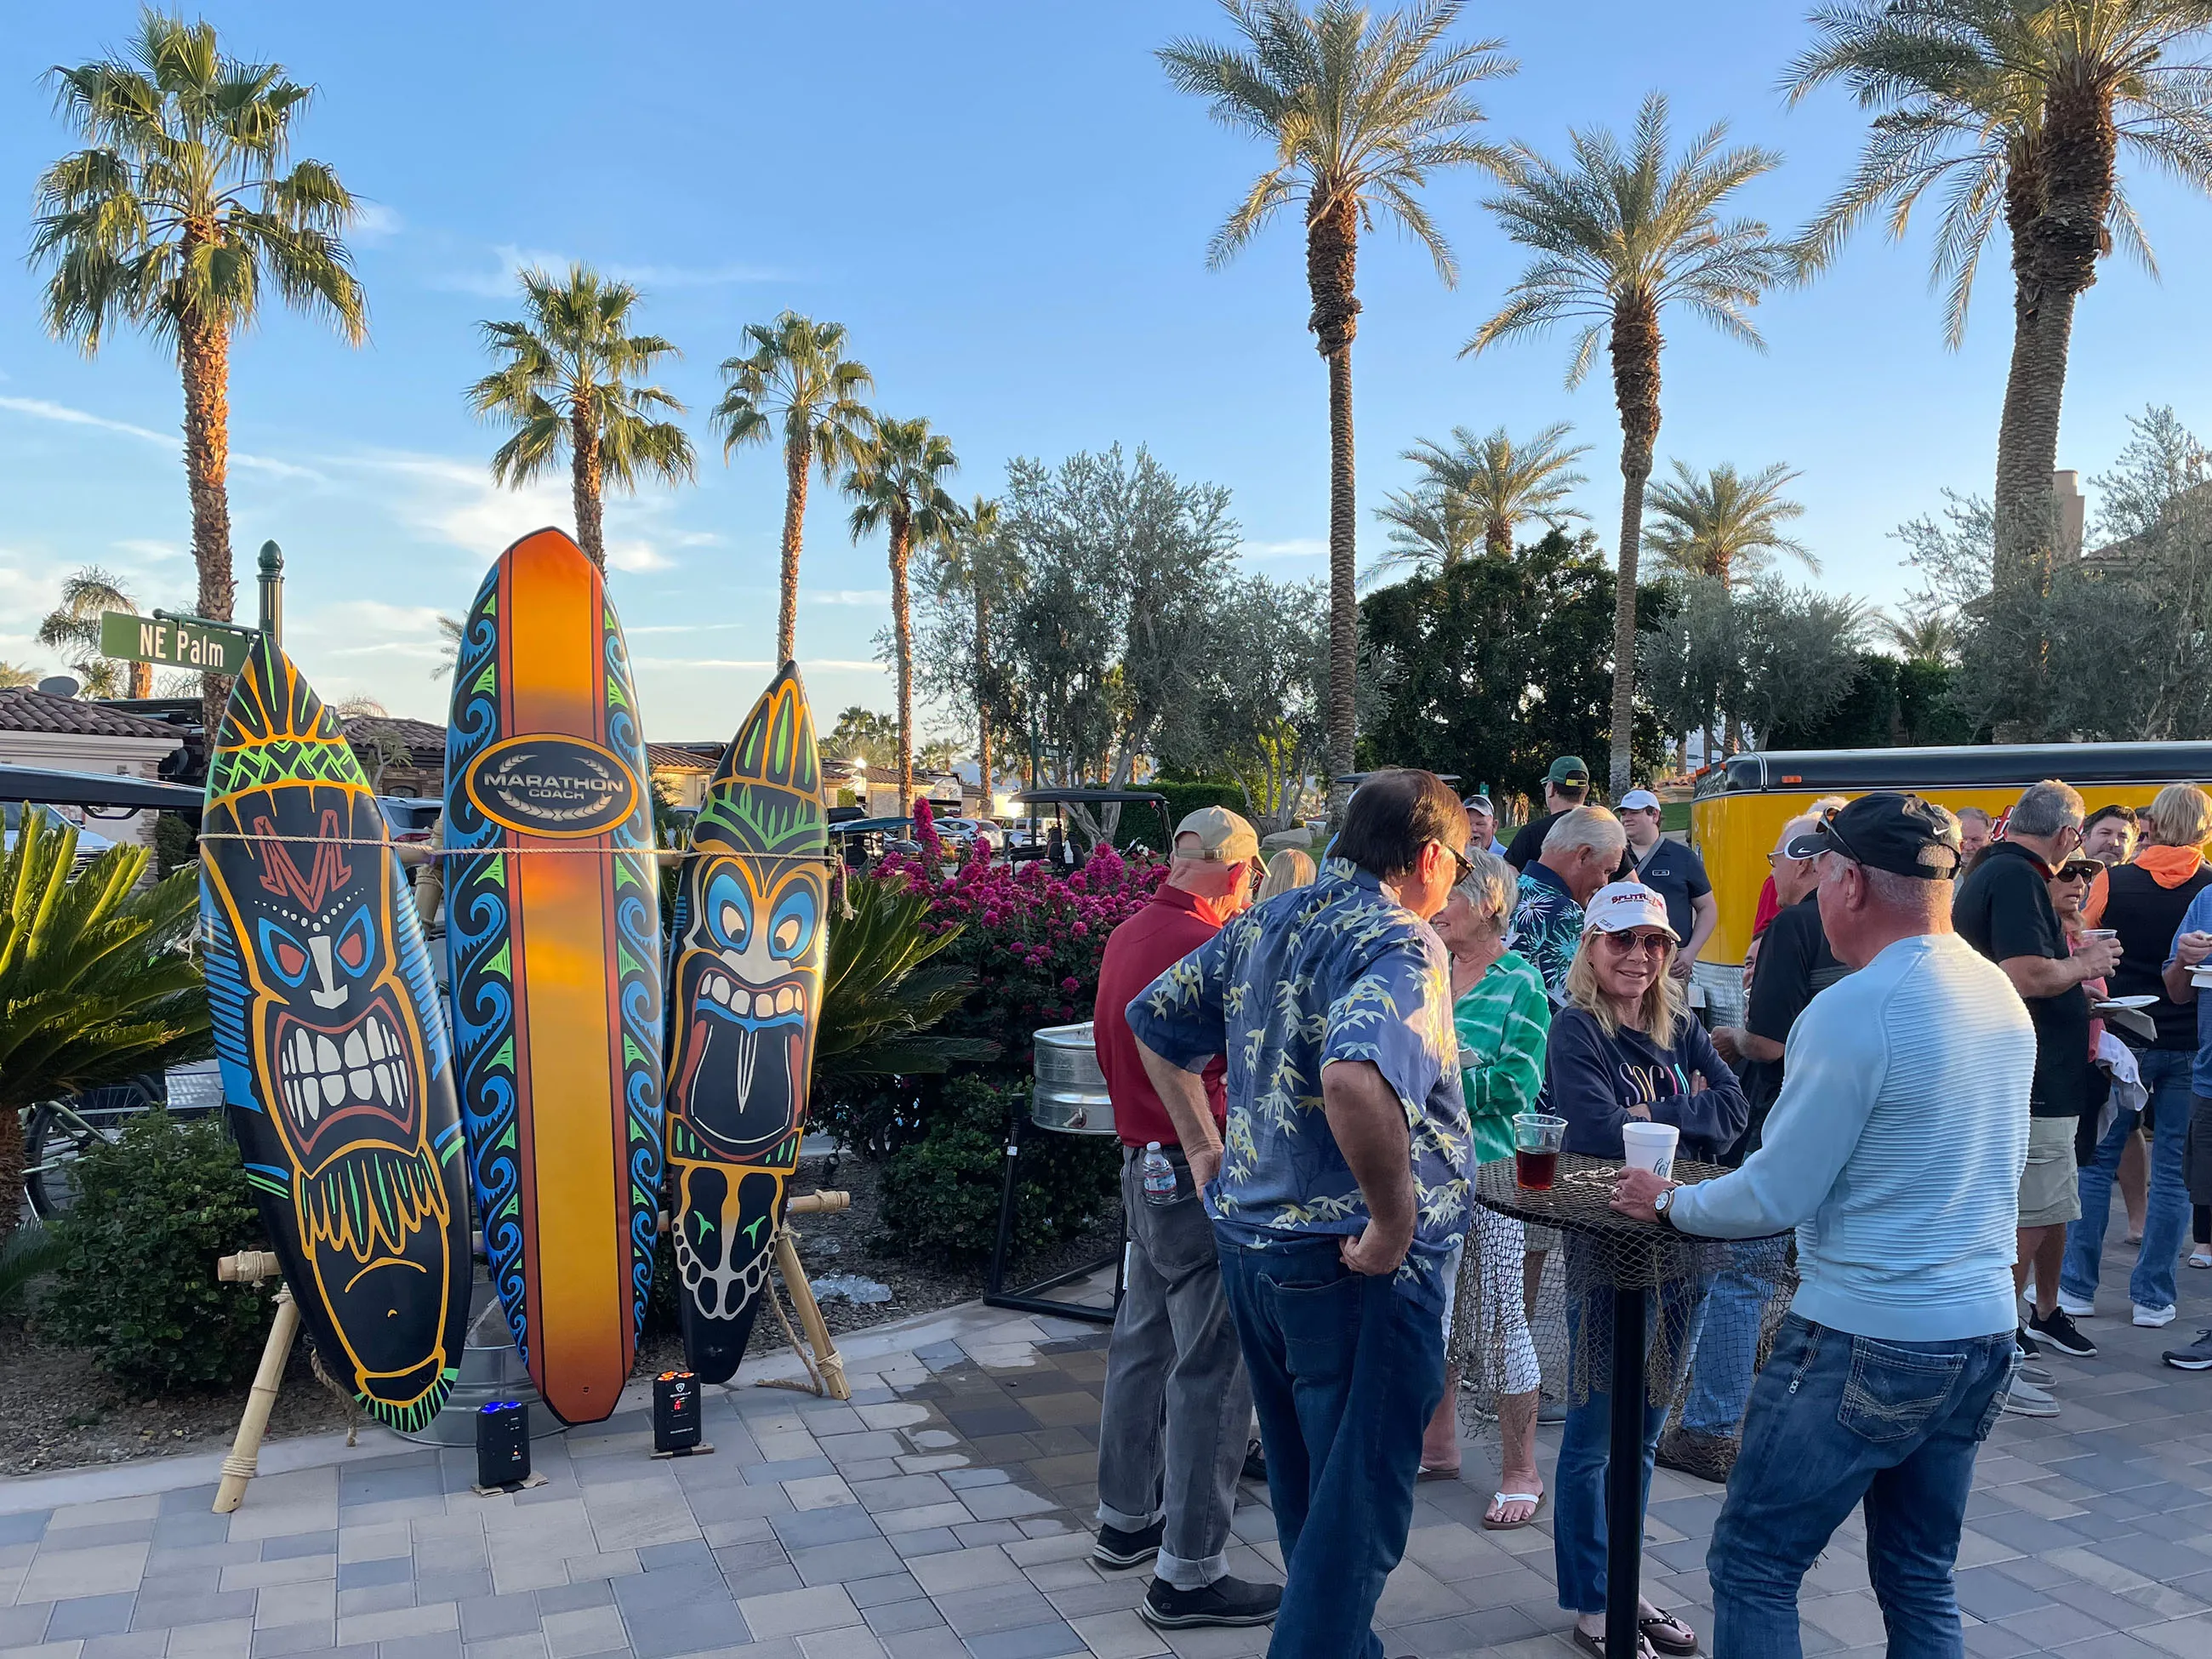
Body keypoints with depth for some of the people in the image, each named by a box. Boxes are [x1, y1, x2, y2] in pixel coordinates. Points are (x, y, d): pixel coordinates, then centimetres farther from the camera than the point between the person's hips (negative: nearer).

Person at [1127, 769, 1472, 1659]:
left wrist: (1205, 1147, 17)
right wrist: (1396, 1220, -26)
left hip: (1250, 1242, 9)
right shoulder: (1400, 944, -19)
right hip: (1357, 1266, -8)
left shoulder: (1263, 925, 7)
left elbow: (1155, 1019, 17)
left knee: (1304, 1485, 23)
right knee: (1358, 1508, 5)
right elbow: (1354, 1078, -39)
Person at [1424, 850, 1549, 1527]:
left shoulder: (1519, 983, -8)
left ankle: (1520, 1473, 18)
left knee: (1497, 1319, 3)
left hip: (1488, 1171, -6)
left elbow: (1518, 1085, -15)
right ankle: (1438, 1445, 32)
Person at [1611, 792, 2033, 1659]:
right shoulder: (2002, 994, 5)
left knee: (1752, 1568, 6)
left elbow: (1773, 1197, -16)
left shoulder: (1853, 1011, -20)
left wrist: (1671, 1204, 1)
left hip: (1866, 1342, -8)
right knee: (1921, 1582, 19)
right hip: (1984, 1331, 8)